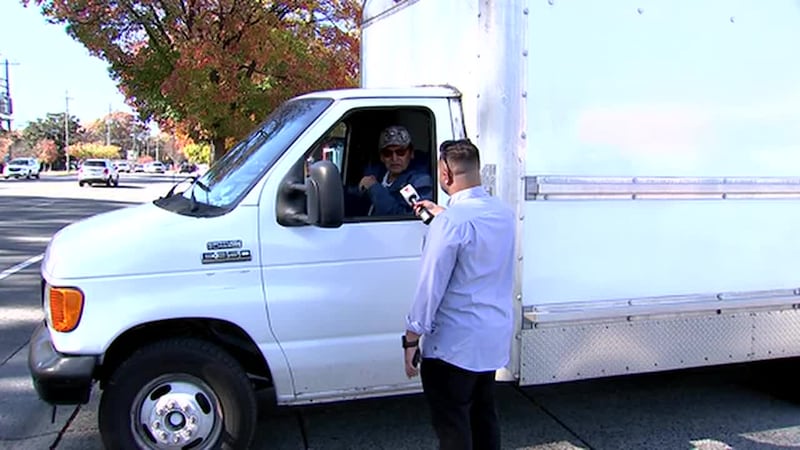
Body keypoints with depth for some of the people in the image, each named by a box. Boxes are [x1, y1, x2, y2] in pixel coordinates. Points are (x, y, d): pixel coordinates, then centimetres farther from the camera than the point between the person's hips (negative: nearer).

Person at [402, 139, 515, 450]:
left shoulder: (450, 221, -21)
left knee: (452, 424, 5)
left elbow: (431, 286, -20)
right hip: (496, 336, 8)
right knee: (483, 415, 22)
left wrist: (411, 338, -12)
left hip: (455, 341, -8)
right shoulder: (503, 212, 4)